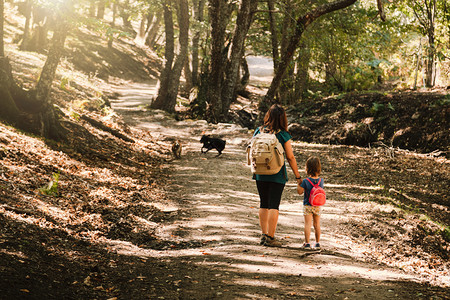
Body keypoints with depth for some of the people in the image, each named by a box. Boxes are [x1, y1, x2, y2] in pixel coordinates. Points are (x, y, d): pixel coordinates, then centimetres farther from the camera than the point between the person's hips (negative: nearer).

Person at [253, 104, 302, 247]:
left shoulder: (258, 131, -1)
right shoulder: (283, 135, -12)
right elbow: (290, 157, -8)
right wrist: (298, 176, 1)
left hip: (260, 174, 4)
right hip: (277, 175, -4)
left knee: (263, 205, 15)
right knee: (274, 206, 2)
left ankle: (263, 235, 17)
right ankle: (270, 238, 2)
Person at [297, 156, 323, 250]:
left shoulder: (306, 181, -16)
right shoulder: (321, 181, -4)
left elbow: (300, 192, -9)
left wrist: (298, 183, 3)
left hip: (308, 206, -4)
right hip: (318, 206, 4)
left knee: (307, 224, -1)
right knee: (317, 224, 12)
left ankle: (307, 243, -2)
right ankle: (317, 243, 17)